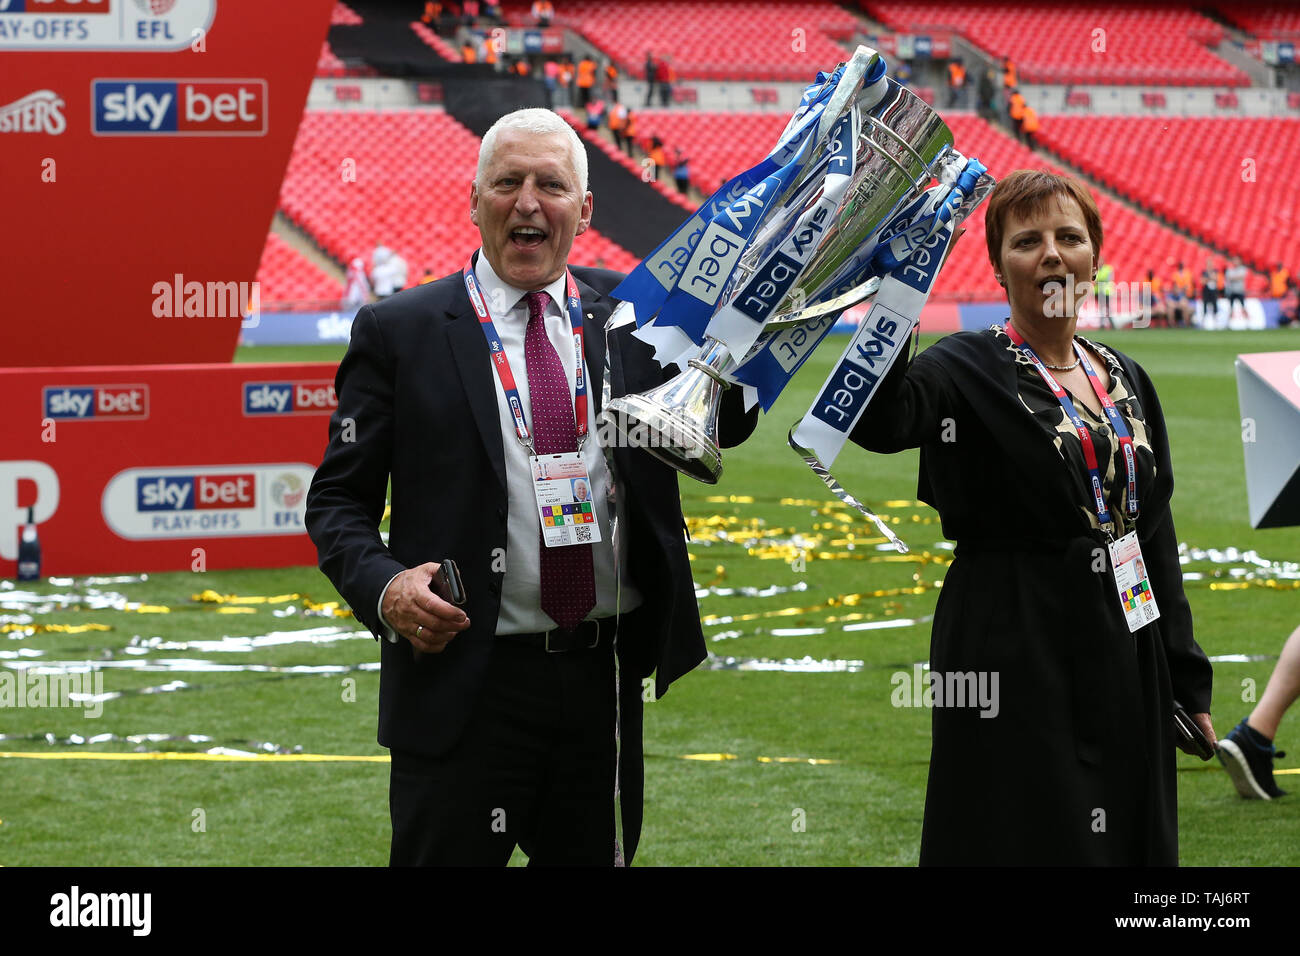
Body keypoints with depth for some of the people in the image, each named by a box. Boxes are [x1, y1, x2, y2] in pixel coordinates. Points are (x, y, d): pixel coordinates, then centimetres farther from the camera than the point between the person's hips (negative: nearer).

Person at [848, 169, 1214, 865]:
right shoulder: (969, 369, -7)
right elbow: (877, 422, -30)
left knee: (1127, 842, 9)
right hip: (1014, 665, -6)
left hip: (1126, 663, 6)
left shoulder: (1125, 380, 11)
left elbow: (1156, 534, 13)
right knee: (1025, 840, -2)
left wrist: (1186, 678, 10)